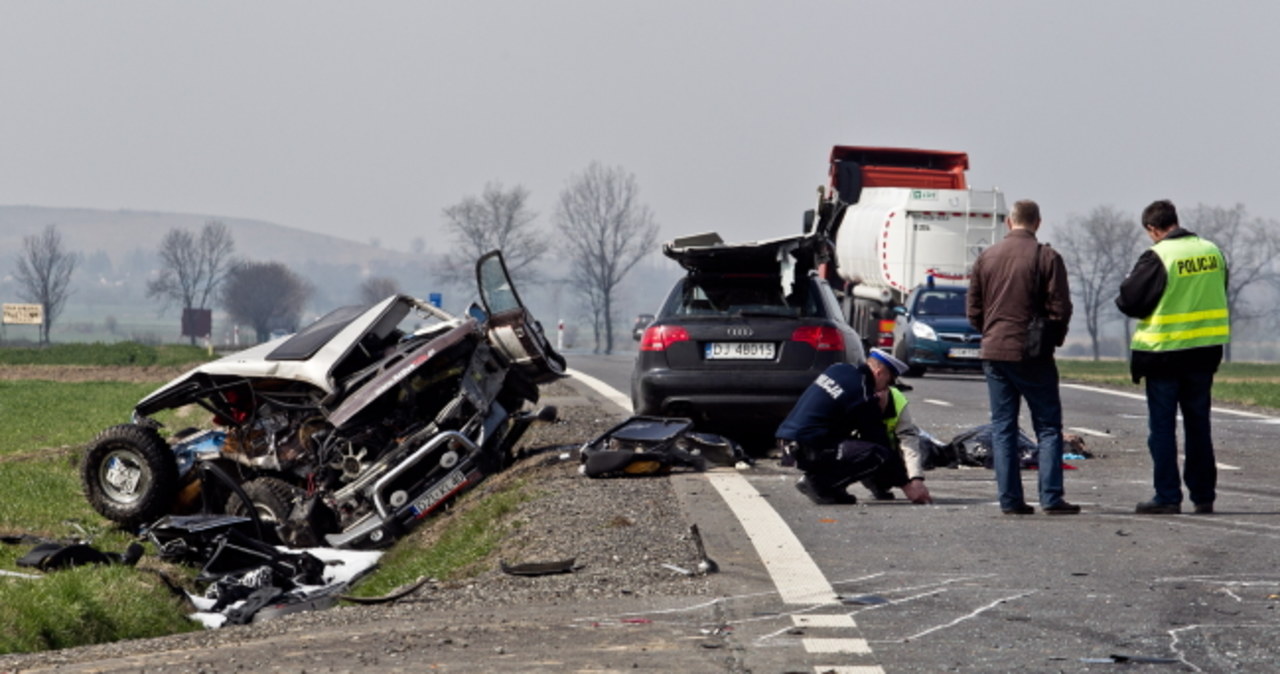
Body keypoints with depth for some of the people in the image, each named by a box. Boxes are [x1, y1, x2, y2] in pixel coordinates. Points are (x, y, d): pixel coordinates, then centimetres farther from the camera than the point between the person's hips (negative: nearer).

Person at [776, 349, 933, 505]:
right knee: (880, 456, -16)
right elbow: (879, 442, -6)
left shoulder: (838, 369, 13)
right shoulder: (863, 398, -11)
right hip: (809, 450, -9)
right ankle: (819, 483, -10)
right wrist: (906, 484, 1)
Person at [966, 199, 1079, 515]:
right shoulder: (1047, 257, -6)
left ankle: (1010, 499, 3)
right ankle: (1051, 497, -6)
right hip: (1033, 355, -3)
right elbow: (1060, 309, -8)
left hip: (994, 352, 3)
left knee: (1002, 427, 7)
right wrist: (1053, 339, 9)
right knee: (1048, 426, 2)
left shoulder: (986, 257, 5)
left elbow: (973, 310, 8)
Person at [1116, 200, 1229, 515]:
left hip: (1165, 353, -5)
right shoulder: (1212, 252, 2)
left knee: (1162, 427, 3)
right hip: (1205, 351, 5)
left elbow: (1129, 301, -13)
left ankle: (1167, 497, 0)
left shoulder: (1157, 258, -17)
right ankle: (1203, 496, 15)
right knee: (1198, 424, 14)